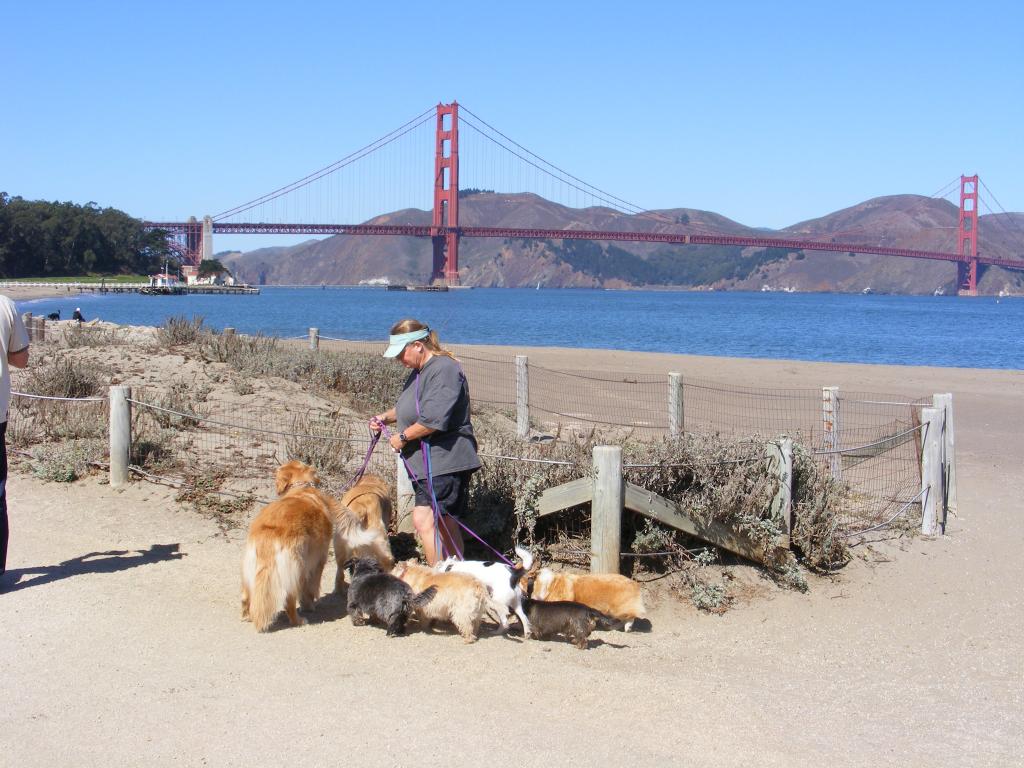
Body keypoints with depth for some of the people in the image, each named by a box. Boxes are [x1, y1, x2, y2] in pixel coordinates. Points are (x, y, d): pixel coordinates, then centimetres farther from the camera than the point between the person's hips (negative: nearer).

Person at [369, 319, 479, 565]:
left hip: (444, 461, -11)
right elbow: (407, 408, 32)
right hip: (426, 462, 11)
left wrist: (402, 437, -14)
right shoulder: (419, 372, 16)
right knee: (445, 524, 16)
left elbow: (433, 420, -26)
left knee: (424, 520, -19)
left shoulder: (444, 370, -17)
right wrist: (386, 417, 13)